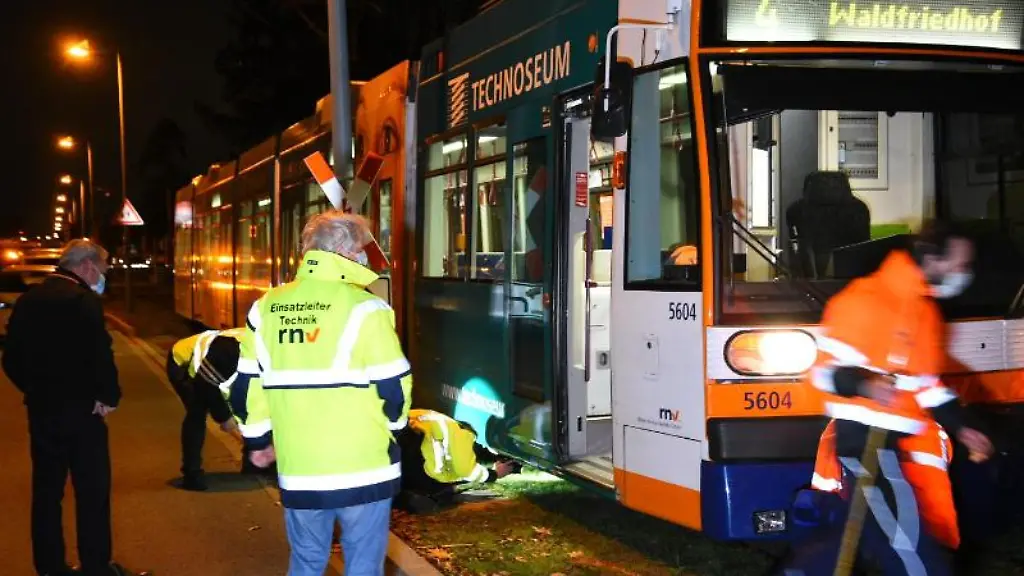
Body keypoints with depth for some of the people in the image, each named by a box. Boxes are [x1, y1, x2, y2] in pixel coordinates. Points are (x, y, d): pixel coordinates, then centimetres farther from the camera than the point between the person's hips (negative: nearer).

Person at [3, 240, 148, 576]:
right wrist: (109, 397, -8)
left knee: (46, 490, 13)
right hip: (79, 409, -7)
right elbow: (100, 355, -22)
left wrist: (35, 390, 17)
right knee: (92, 491, 4)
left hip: (40, 409, 7)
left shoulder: (29, 299, 7)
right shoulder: (83, 300, -16)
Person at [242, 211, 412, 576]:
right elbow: (393, 385, -8)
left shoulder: (266, 308, 5)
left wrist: (258, 441, 24)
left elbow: (248, 384, 10)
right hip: (362, 467, -4)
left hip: (298, 468, 4)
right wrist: (395, 424, 13)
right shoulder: (363, 308, -11)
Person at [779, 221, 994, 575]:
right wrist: (865, 385, -35)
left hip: (893, 440, 10)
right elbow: (826, 370, -16)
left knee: (859, 532, 15)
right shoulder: (865, 300, -14)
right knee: (910, 546, -9)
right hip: (863, 437, -10)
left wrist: (959, 427, 15)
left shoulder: (925, 310, 16)